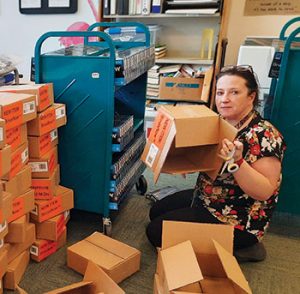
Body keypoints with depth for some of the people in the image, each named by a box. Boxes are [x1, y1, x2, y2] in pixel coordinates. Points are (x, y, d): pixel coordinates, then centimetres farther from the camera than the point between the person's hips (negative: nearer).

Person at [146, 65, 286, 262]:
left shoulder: (264, 135, -24)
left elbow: (265, 192, -27)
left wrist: (237, 161, -40)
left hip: (238, 222, -9)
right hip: (206, 200, 9)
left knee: (156, 232, -9)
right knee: (157, 212, 16)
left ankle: (236, 248, 0)